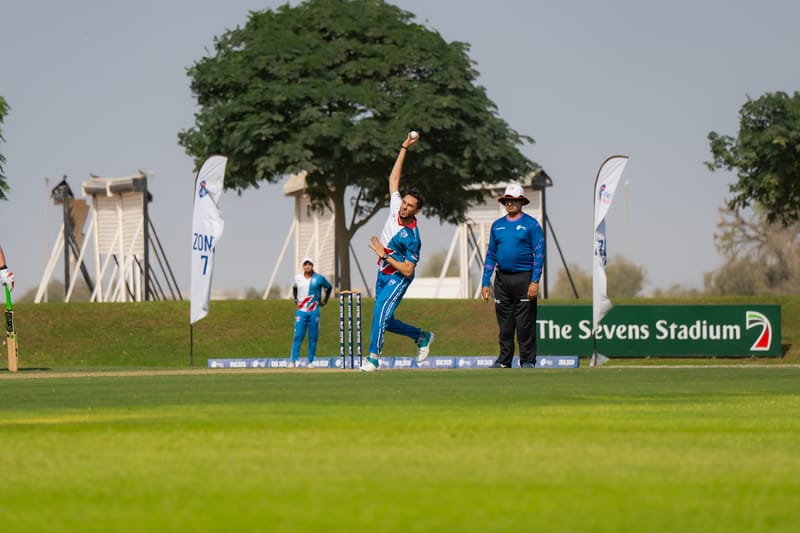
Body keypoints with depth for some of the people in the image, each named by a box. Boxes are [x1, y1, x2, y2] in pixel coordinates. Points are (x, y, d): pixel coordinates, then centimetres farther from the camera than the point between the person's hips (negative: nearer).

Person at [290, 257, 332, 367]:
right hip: (301, 311, 1)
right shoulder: (298, 278, 6)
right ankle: (293, 361, -8)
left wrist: (324, 301, 9)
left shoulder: (319, 278, -2)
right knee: (297, 336, -7)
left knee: (313, 338, 2)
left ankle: (311, 361, 8)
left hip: (314, 311, -1)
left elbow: (329, 287, 13)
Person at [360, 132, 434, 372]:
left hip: (398, 278, -8)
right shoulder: (395, 208, -6)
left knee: (380, 310, -26)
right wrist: (404, 148, 1)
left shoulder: (412, 237, -24)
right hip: (383, 274, 8)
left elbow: (408, 270, -25)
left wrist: (384, 255, -24)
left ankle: (373, 357, -25)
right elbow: (393, 179, 4)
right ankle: (422, 336, 31)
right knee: (385, 321, 11)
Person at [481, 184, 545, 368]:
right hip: (502, 280, 5)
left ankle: (527, 360, 2)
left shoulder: (531, 224, 0)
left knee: (525, 323, -4)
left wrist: (535, 281, -14)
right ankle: (504, 361, 14)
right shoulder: (497, 225, 14)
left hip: (524, 278, -5)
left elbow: (539, 254, -5)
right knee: (504, 324, 8)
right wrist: (485, 283, 9)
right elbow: (491, 255, 16)